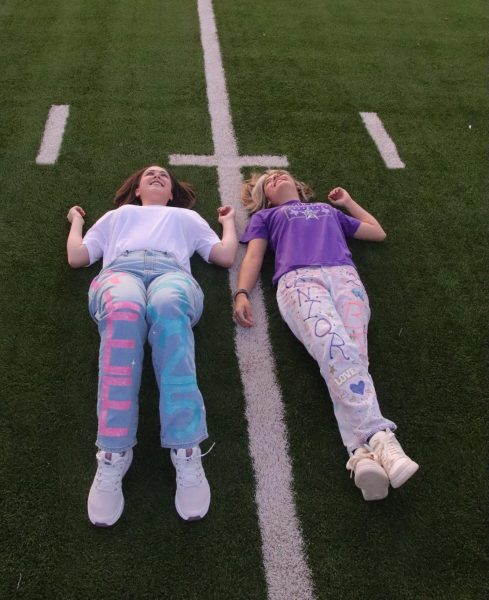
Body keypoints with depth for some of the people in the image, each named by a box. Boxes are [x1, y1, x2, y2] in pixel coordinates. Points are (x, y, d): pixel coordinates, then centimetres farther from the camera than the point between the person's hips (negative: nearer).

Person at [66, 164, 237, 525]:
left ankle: (186, 451, -50)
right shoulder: (117, 215, 43)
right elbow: (76, 258, 32)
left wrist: (229, 222, 41)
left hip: (172, 274, 0)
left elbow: (226, 257, 27)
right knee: (124, 311, -41)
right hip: (120, 272, 1)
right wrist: (76, 221, 46)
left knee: (167, 307, -42)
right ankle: (113, 454, -45)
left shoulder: (186, 217, 41)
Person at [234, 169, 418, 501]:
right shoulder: (266, 216, 36)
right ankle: (379, 438, -45)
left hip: (344, 275, 2)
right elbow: (253, 256, 19)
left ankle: (362, 451, -47)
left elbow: (378, 233, 45)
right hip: (298, 279, -2)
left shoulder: (328, 210, 43)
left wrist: (348, 202, 49)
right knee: (336, 348, -32)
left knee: (353, 352, -28)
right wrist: (242, 293, 0)